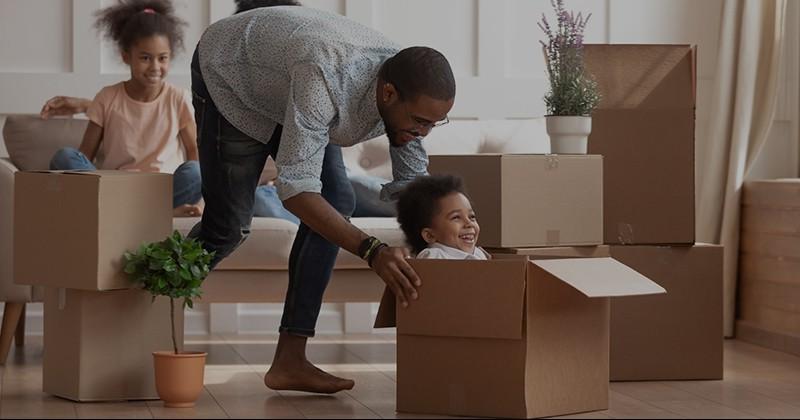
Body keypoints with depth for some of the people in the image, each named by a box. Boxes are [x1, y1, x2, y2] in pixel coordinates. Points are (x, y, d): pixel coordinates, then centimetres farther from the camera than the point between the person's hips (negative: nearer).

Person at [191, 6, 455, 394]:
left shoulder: (408, 92, -24)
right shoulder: (326, 79, -46)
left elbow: (412, 184, -10)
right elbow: (296, 190, -49)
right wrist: (372, 251, -58)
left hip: (281, 85, 6)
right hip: (227, 74, -6)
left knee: (336, 202, -13)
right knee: (229, 226, -6)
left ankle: (290, 359, -12)